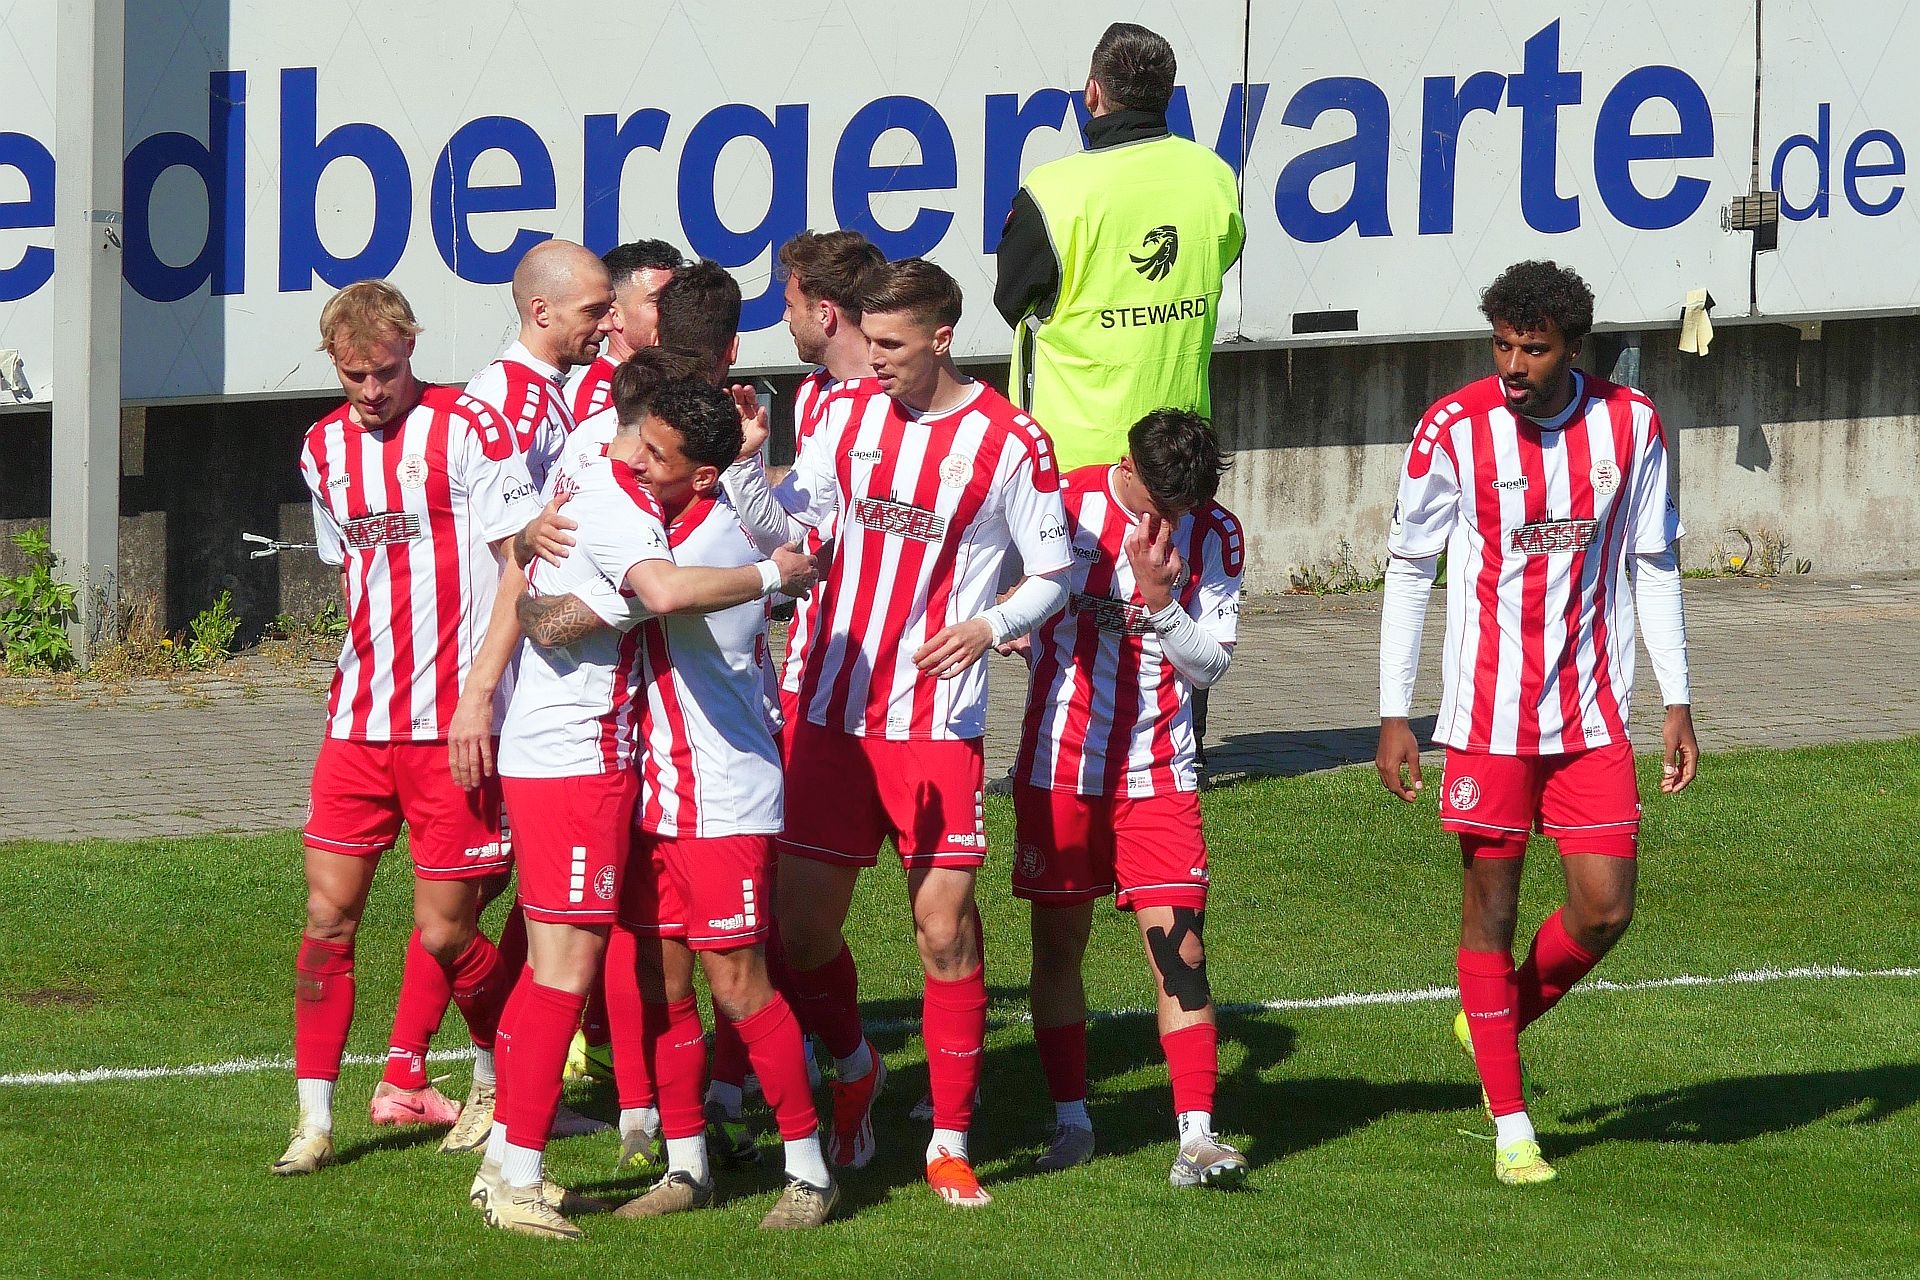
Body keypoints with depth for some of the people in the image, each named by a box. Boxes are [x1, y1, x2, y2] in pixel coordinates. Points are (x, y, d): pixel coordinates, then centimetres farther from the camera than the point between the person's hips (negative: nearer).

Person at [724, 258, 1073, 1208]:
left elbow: (1056, 574, 2)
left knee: (944, 930, -6)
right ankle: (855, 1073, 33)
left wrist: (990, 625, -15)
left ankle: (949, 1144, 6)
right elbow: (780, 522, 5)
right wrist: (740, 460, -12)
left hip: (936, 725, -4)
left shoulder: (1010, 443, -4)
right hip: (833, 712, 4)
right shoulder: (851, 418, 7)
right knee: (798, 926, 4)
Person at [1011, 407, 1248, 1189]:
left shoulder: (1214, 535, -2)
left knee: (1180, 950, -10)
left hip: (1159, 773, 0)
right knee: (1058, 948, 7)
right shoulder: (1064, 505, -6)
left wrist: (1159, 597, -16)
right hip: (1059, 765, 0)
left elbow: (1210, 663, -3)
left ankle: (1196, 1139, -13)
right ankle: (1071, 1121, 20)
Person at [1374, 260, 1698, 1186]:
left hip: (1592, 711, 2)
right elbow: (1408, 569, 0)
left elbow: (1654, 566, 9)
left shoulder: (1629, 425, -1)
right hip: (1488, 711, -2)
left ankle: (1497, 1021, 26)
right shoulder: (1454, 430, -8)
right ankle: (1510, 1125, 9)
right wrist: (1394, 715, -3)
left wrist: (1676, 703, 6)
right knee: (1491, 902, 1)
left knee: (1606, 909, -2)